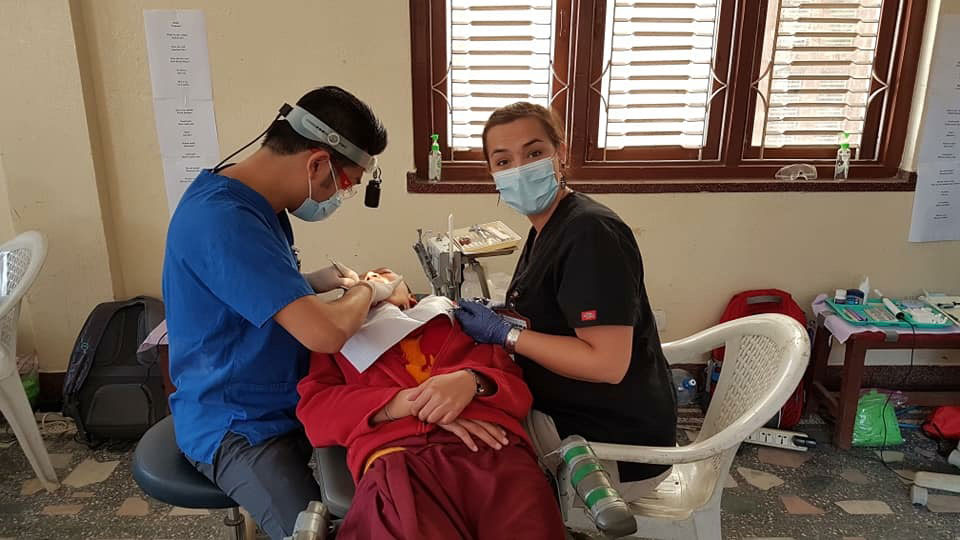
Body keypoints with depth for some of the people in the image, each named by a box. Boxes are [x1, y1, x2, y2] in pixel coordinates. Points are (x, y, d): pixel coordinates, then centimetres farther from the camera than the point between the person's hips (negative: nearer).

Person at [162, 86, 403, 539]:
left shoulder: (256, 204, 4)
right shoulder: (222, 219, -28)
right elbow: (324, 332, -35)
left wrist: (315, 283, 1)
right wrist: (366, 291, -14)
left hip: (290, 401, 9)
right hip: (237, 428, -9)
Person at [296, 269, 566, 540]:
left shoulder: (453, 315, 29)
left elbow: (517, 385, 20)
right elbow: (314, 409, 11)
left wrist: (473, 381, -5)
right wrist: (411, 401, -3)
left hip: (493, 448, 1)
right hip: (396, 454, 0)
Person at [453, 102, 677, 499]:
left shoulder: (590, 232, -23)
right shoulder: (548, 226, 8)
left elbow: (607, 364, -28)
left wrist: (505, 333, -20)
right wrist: (489, 316, -3)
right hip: (572, 414, 9)